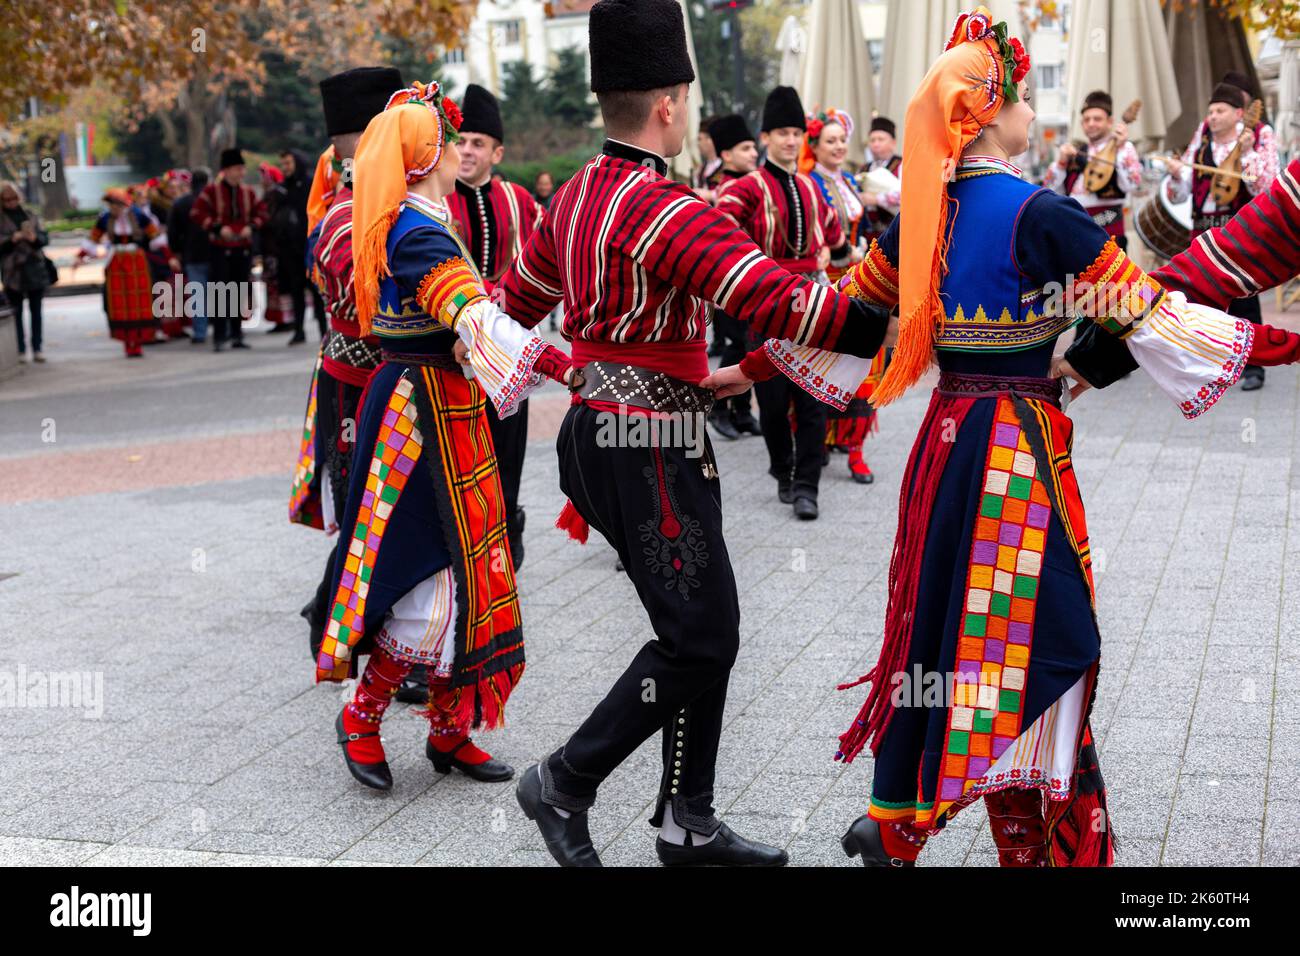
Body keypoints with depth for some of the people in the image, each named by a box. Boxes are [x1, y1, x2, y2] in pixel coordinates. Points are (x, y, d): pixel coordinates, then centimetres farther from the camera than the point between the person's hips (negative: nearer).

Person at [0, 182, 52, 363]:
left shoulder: (31, 216, 10)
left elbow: (45, 238, 5)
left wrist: (34, 238, -15)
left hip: (35, 268, 2)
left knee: (36, 310, 4)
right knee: (17, 311, 3)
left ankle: (37, 348, 7)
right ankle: (22, 350, 6)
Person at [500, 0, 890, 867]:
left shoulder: (577, 195, 10)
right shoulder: (667, 211, -19)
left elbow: (518, 297, 23)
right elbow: (778, 301, -29)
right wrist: (901, 330, -30)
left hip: (603, 429, 10)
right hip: (650, 451, -10)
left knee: (710, 631, 13)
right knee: (695, 643, -2)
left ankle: (689, 823, 21)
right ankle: (565, 784, 9)